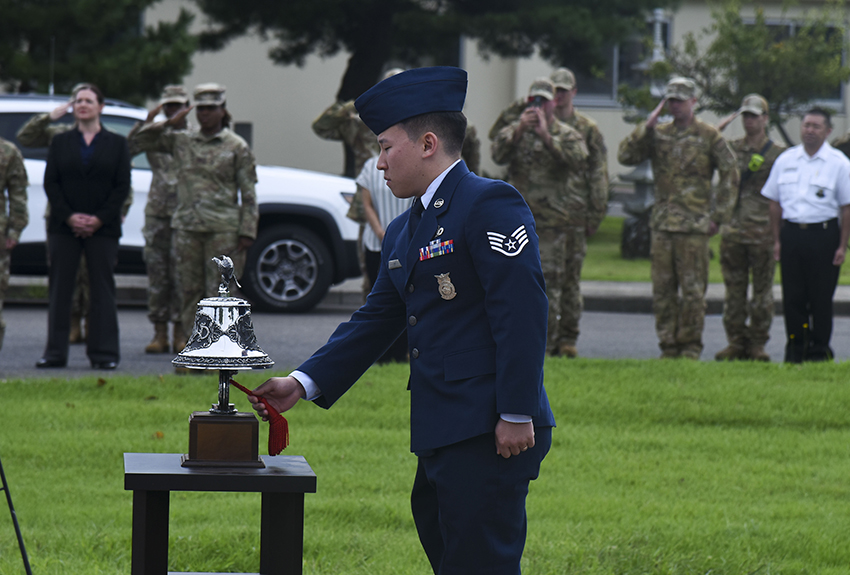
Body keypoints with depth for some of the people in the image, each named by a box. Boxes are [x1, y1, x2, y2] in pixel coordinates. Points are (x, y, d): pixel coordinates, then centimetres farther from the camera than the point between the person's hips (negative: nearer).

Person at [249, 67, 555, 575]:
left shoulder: (490, 205, -10)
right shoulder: (403, 232, 20)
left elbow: (522, 311, -17)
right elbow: (376, 322, 22)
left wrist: (517, 415, -21)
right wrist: (303, 383, 13)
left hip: (490, 435, -10)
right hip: (439, 436, 10)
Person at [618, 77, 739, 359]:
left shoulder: (709, 136, 2)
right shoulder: (657, 134, 11)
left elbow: (730, 174, 2)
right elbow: (625, 156, 2)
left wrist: (718, 216, -3)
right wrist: (646, 127, -5)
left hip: (694, 224, -4)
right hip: (662, 224, 4)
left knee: (693, 289, -3)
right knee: (662, 289, 4)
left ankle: (690, 347, 5)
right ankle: (668, 346, 11)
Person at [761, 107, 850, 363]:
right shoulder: (785, 160, 11)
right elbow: (775, 202, 15)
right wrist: (777, 240, 9)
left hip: (823, 234, -3)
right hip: (791, 233, 3)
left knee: (821, 298, 0)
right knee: (792, 296, 3)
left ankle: (819, 349, 10)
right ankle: (795, 349, 12)